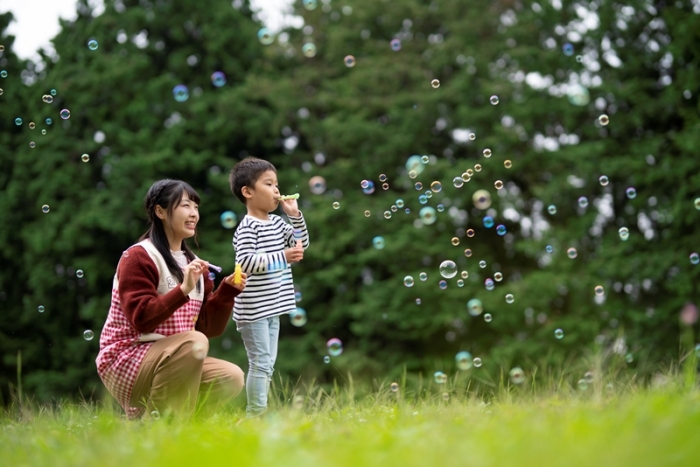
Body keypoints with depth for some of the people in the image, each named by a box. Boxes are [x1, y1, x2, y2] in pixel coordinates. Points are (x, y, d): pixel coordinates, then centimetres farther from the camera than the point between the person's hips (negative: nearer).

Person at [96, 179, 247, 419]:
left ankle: (147, 409, 3)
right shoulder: (138, 257, -10)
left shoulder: (193, 264, 12)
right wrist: (183, 290, -27)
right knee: (195, 342, -31)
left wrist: (227, 290, -4)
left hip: (170, 362, 8)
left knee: (232, 378, -12)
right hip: (127, 360, -8)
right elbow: (141, 319, -21)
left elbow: (209, 328, 9)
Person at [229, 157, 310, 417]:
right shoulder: (247, 228, -14)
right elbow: (246, 261, -24)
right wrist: (283, 256, -26)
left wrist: (295, 215, 3)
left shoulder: (277, 223, 11)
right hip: (253, 308, -9)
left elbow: (301, 244, 16)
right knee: (260, 362, -8)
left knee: (268, 364, 11)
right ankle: (256, 414, -3)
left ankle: (260, 413, 17)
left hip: (272, 307, 9)